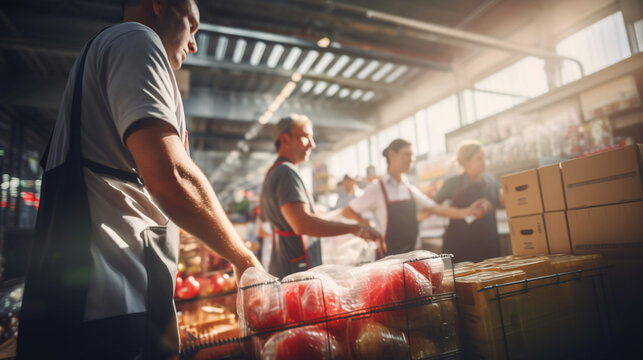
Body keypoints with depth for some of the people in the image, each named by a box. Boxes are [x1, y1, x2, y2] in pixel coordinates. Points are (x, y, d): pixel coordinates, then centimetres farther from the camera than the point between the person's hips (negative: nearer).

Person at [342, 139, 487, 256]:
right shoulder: (377, 189, -10)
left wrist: (466, 212, -3)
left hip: (410, 255, 6)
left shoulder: (411, 190, 8)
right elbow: (347, 212, -6)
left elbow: (435, 209, 8)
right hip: (387, 257, -6)